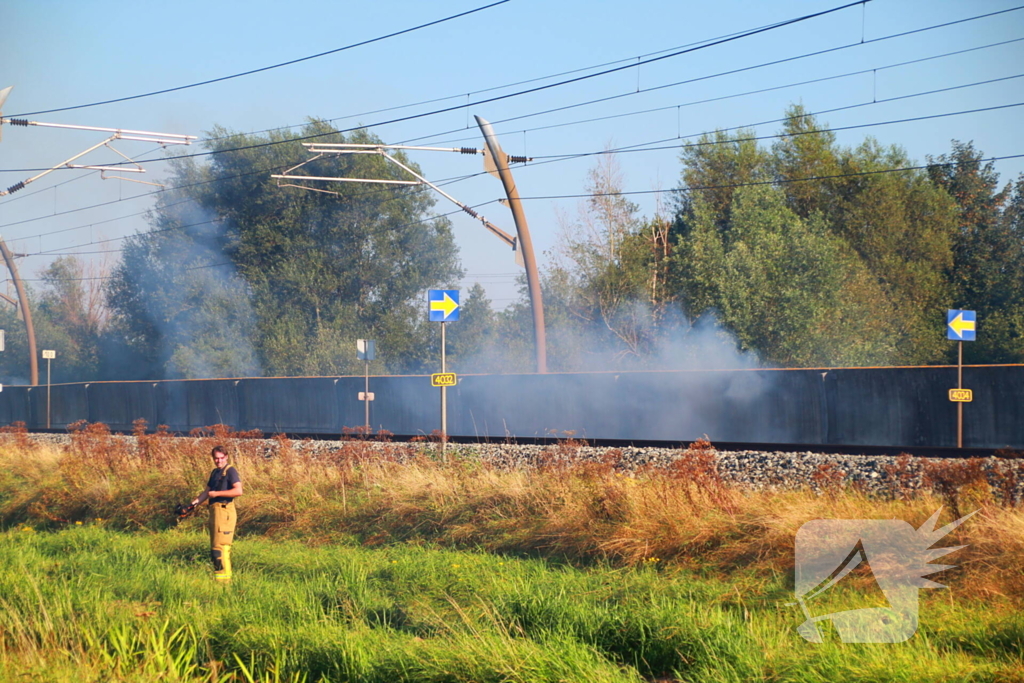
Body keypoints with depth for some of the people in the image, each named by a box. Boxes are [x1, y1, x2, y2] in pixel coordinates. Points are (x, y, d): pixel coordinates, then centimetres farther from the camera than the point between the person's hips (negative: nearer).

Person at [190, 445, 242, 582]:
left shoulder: (230, 471, -7)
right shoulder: (215, 472, 19)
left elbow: (238, 490, -19)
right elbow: (207, 492, 22)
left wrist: (217, 493, -16)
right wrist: (195, 502, 6)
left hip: (225, 511, -9)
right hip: (214, 510, 9)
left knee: (221, 545, -11)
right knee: (214, 546, 13)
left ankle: (223, 578, -9)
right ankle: (217, 576, 19)